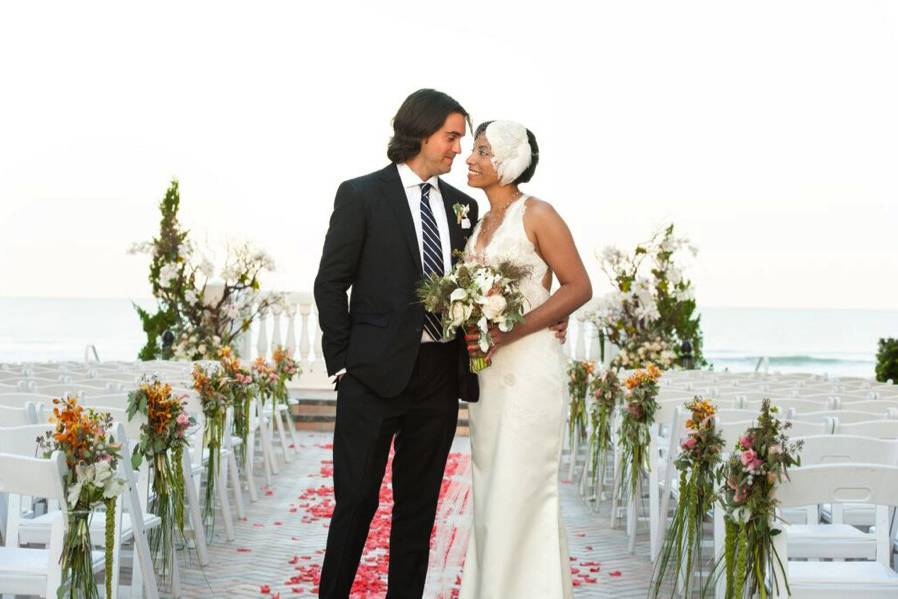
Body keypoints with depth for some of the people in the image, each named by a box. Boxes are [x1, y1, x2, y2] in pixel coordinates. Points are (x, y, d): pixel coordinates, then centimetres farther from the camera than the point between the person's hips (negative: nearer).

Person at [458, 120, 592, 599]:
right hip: (487, 371, 7)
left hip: (528, 366, -7)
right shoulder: (480, 224, 14)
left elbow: (578, 287, -12)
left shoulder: (537, 215, -7)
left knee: (521, 491, -4)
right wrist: (472, 331, -1)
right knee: (489, 490, 11)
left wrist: (510, 333, -20)